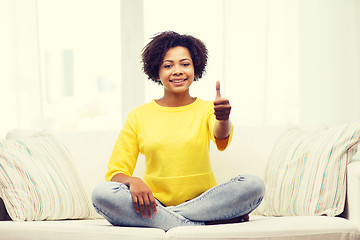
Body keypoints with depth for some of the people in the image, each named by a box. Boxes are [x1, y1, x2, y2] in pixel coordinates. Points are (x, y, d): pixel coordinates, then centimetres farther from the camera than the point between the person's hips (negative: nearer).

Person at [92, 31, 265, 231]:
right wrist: (132, 181, -20)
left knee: (254, 185, -24)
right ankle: (207, 224, -25)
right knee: (102, 193, -26)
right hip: (154, 204, 1)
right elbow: (116, 173, 4)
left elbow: (221, 139, -18)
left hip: (203, 202, -1)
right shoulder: (139, 116, 6)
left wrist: (224, 119, -43)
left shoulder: (206, 109, 5)